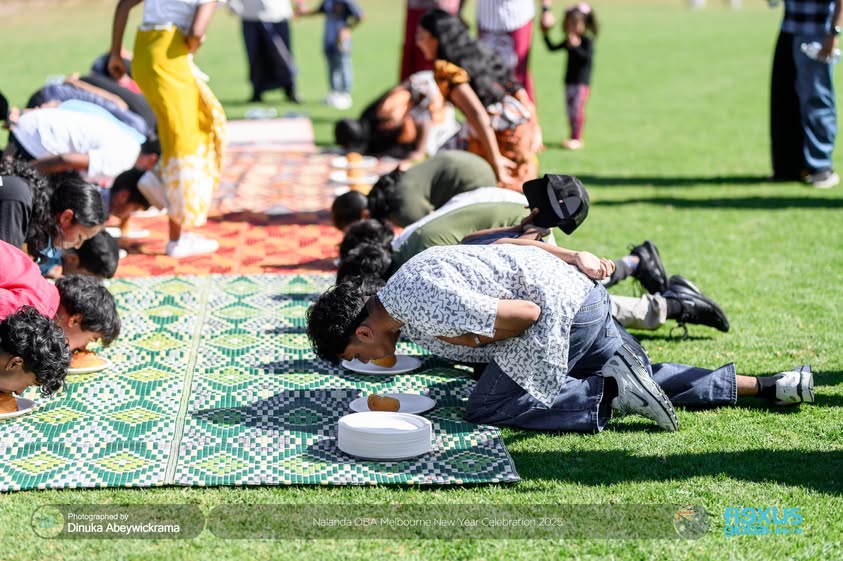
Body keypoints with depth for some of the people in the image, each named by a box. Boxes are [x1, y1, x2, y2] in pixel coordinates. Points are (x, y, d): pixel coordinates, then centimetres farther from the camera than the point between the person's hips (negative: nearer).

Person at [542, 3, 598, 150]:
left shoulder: (587, 40, -12)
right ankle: (573, 137, 18)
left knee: (577, 109, -9)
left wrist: (576, 47, -31)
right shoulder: (569, 40, 9)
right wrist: (545, 36, 8)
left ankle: (577, 139, -5)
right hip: (570, 81, 8)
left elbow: (588, 57, -25)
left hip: (582, 82, -8)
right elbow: (553, 48, 17)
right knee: (570, 109, 10)